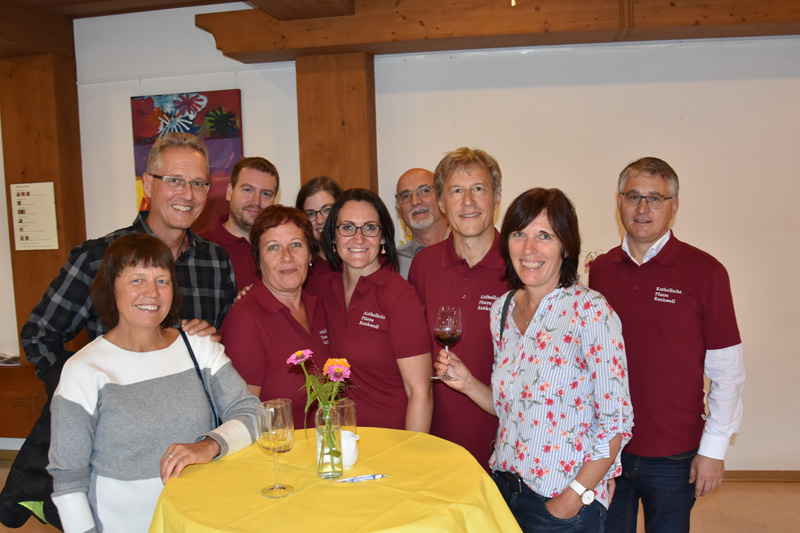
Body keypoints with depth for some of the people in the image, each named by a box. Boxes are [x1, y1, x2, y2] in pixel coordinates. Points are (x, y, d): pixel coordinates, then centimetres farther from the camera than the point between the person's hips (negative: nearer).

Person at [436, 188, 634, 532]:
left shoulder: (589, 311, -16)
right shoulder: (502, 310, 2)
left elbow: (616, 421, -15)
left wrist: (573, 498, -16)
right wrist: (469, 384, -4)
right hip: (503, 487, 6)